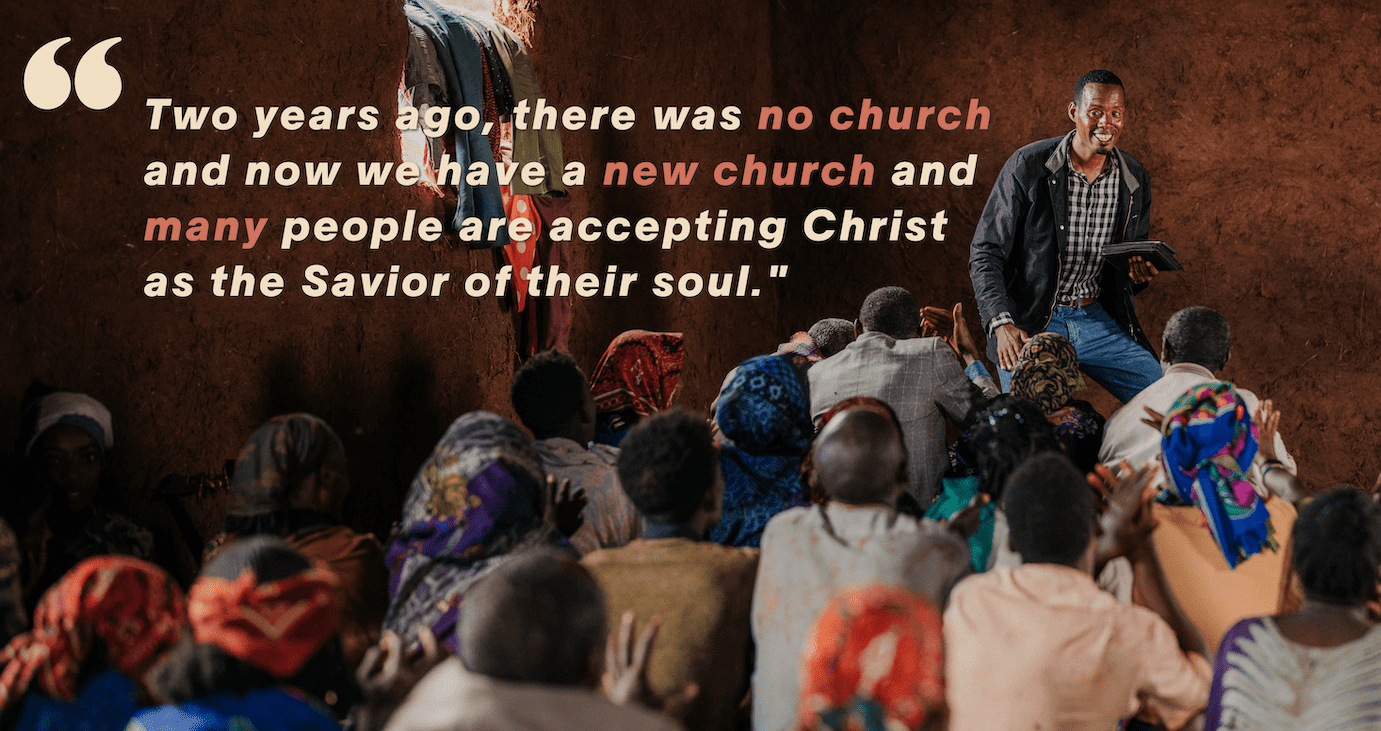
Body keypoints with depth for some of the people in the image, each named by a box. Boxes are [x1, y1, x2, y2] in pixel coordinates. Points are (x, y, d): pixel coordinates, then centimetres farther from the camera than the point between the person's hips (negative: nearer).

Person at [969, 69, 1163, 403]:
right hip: (1029, 325, -4)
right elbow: (985, 253, -8)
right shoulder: (1027, 167, -10)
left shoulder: (1135, 180, 4)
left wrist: (1139, 273, -8)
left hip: (1098, 322, 4)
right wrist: (1001, 324, -22)